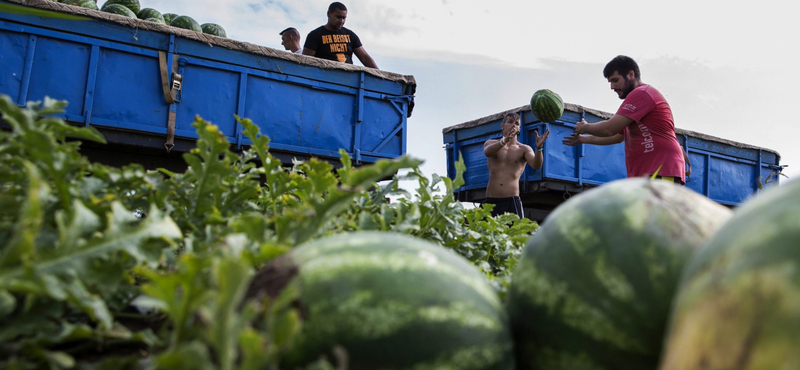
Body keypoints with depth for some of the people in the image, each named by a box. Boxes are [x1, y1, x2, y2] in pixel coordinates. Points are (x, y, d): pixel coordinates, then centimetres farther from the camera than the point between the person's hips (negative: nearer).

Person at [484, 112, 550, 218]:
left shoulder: (524, 149, 9)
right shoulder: (491, 143, 10)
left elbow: (536, 165, -10)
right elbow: (487, 152, -15)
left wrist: (538, 148, -30)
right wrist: (504, 141, -34)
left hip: (512, 201, -1)